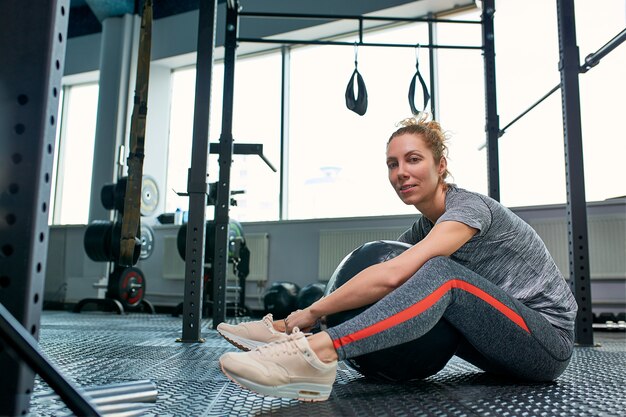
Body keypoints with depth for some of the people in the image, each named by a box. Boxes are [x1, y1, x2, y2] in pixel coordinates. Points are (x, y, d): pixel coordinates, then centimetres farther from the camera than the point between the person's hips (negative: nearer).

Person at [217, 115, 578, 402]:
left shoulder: (469, 208, -19)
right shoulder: (423, 229, 8)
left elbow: (392, 275, -32)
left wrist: (314, 311, -26)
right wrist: (307, 316, -9)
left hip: (550, 342, -8)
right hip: (507, 345, 8)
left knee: (440, 273, -31)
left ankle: (317, 353, -45)